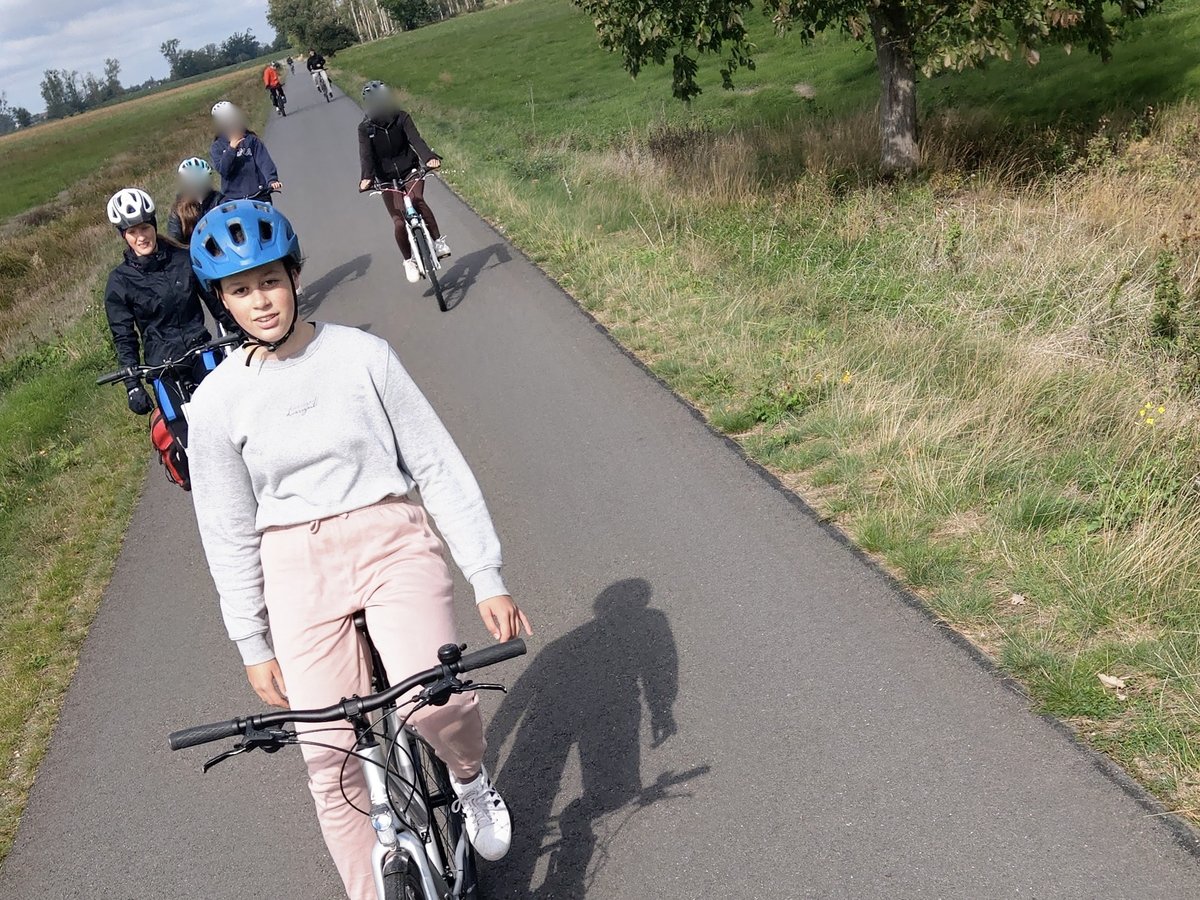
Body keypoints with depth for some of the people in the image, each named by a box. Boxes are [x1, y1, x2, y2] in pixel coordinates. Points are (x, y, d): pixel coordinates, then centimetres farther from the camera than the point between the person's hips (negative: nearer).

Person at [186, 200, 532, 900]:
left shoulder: (363, 355, -3)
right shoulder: (217, 401, 0)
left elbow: (439, 465, -1)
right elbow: (229, 533, 7)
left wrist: (488, 578, -4)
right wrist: (253, 644, 7)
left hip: (393, 542, -1)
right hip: (299, 571, 2)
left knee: (435, 705, -25)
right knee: (333, 763, 0)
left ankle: (472, 778, 11)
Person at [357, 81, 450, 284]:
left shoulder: (401, 118, -7)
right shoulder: (365, 128, -7)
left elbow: (415, 139, -21)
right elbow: (365, 154, -19)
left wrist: (429, 158, -40)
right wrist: (366, 177, -38)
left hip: (410, 170, -1)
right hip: (387, 179, 1)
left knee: (416, 199, -32)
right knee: (399, 222, -6)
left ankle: (438, 240, -18)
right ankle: (409, 261, 16)